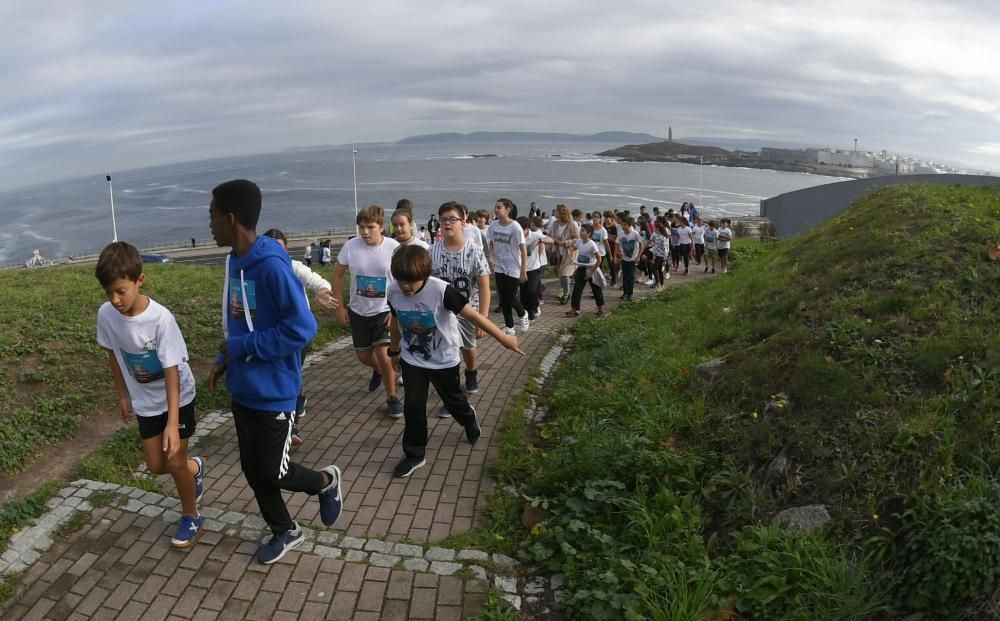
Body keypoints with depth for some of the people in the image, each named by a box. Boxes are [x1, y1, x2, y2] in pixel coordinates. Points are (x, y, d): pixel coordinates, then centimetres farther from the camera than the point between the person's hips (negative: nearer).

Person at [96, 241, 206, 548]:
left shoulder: (160, 318, -31)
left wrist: (172, 422, -28)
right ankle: (195, 468, 42)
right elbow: (113, 354, 3)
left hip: (177, 396, -5)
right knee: (156, 466, 9)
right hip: (145, 401, 5)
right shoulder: (106, 314, -16)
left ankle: (191, 518, 24)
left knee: (175, 462, 0)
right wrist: (122, 395, 11)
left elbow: (172, 370, -27)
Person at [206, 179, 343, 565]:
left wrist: (242, 346, -21)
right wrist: (224, 359, 6)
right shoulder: (233, 261, 4)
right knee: (252, 469, 16)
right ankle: (284, 531, 36)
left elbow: (302, 329, -27)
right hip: (242, 390, 8)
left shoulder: (272, 266, -24)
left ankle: (326, 482, 32)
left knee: (271, 473, 4)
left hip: (273, 392, -8)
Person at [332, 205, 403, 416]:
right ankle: (378, 371, 52)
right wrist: (339, 307, -1)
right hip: (358, 311, 3)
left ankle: (392, 398, 7)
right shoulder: (350, 246, -13)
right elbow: (337, 275, 1)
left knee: (383, 354, -15)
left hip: (386, 310, -3)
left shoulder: (394, 248, -18)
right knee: (363, 355, 15)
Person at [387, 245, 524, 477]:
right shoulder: (393, 291, -17)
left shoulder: (440, 291, -30)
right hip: (412, 360, 2)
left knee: (453, 399, 19)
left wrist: (503, 338, -21)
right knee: (413, 407, 1)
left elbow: (471, 315, -26)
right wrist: (395, 351, 14)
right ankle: (414, 454, 19)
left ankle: (469, 419, 52)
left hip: (444, 359, -2)